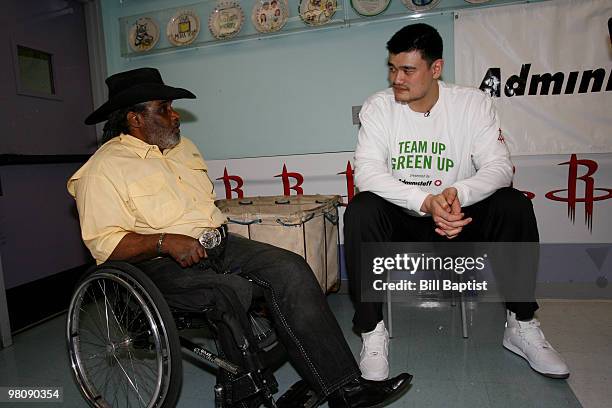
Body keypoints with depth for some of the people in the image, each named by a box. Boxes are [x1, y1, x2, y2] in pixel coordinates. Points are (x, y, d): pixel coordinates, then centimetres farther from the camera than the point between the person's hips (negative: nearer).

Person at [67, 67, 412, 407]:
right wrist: (166, 242, -23)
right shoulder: (104, 168, -5)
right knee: (234, 292, -33)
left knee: (291, 268, -16)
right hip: (163, 264, -5)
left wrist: (216, 233, 9)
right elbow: (104, 243, -12)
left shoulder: (183, 147, 18)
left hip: (217, 244, 6)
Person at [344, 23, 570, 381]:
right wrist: (425, 201, -34)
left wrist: (458, 193, -35)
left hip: (459, 216, 2)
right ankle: (373, 330, -18)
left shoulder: (473, 102, -4)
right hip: (401, 220, -1)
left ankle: (522, 324, -4)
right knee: (361, 211, -30)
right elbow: (366, 170, -19)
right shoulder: (379, 106, -7)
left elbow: (499, 167, -12)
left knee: (515, 206, -23)